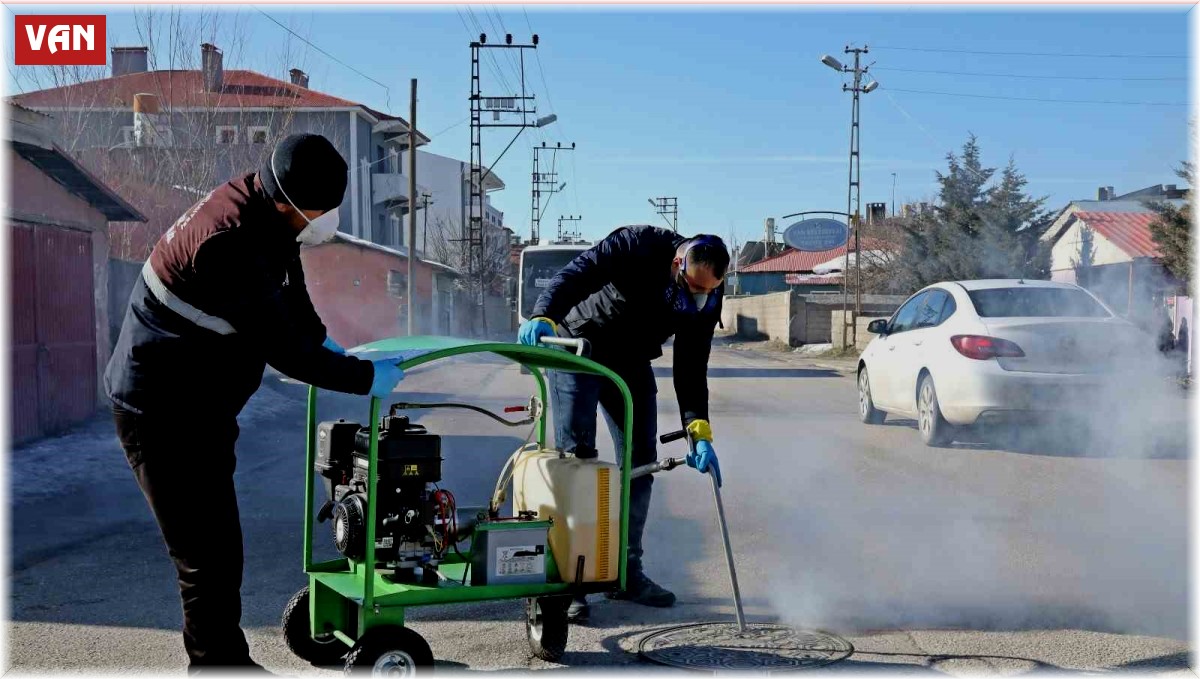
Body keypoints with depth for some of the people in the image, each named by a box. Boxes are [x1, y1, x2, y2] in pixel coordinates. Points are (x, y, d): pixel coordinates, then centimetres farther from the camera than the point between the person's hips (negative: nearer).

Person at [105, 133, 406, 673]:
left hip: (200, 407, 10)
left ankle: (224, 661, 31)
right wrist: (368, 378, -18)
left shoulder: (263, 213, -2)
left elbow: (288, 290, 18)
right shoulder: (232, 244, -31)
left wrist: (320, 340, 10)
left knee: (216, 547, 18)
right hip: (164, 414, -10)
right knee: (210, 554, -6)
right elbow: (284, 351, -27)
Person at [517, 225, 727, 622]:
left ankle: (627, 573, 14)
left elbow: (691, 370, -14)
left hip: (631, 365, 6)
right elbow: (576, 276, -35)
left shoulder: (705, 301, -14)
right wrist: (544, 316, -53)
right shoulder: (638, 246, -28)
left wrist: (699, 432, -25)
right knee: (576, 457, -14)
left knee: (641, 462, 3)